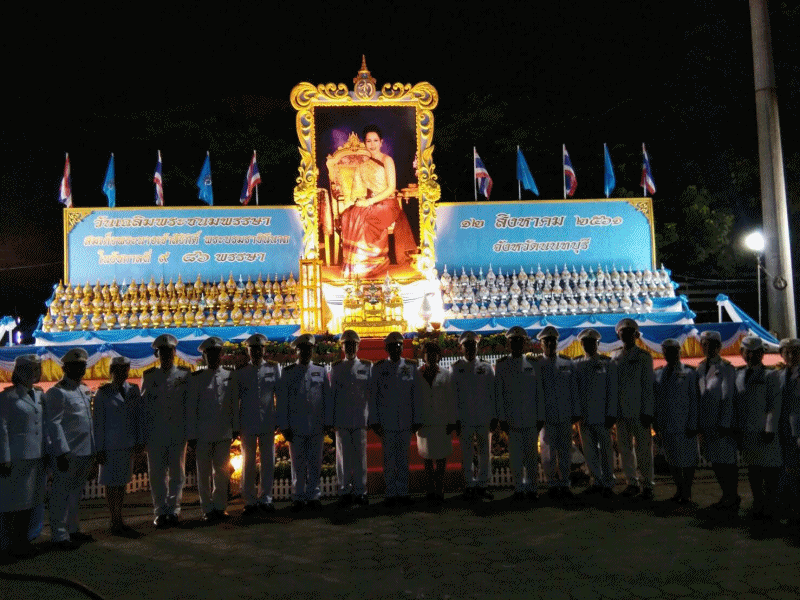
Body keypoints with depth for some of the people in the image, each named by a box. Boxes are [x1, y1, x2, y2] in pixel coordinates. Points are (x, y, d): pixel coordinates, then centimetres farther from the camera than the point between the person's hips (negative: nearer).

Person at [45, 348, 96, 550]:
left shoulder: (85, 390, 15)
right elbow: (53, 425, -13)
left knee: (76, 493, 17)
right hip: (68, 453, -8)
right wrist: (61, 453, -17)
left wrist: (93, 450, 17)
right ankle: (60, 535, 11)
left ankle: (72, 529, 28)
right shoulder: (57, 392, -9)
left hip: (85, 452, 8)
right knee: (61, 495, 2)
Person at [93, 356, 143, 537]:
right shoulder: (103, 393, -4)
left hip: (129, 445, 4)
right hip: (111, 445, -4)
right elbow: (98, 422, -5)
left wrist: (139, 441, 5)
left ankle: (119, 523, 22)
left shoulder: (134, 390, 7)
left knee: (122, 483, 12)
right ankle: (116, 523, 10)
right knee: (112, 484, 1)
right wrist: (99, 449, -8)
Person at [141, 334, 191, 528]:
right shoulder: (148, 376, 6)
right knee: (157, 474, 5)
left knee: (177, 473, 6)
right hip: (155, 434, 0)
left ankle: (173, 510, 18)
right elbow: (143, 406, 6)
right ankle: (160, 512, 16)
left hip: (178, 432, 0)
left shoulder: (185, 374, 4)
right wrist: (143, 435, 4)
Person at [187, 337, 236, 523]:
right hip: (203, 434, -2)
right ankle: (207, 509, 18)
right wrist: (191, 435, -3)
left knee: (222, 472, 9)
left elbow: (234, 404, 10)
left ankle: (219, 507, 23)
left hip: (224, 433, 2)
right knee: (204, 473, 6)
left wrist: (235, 427, 8)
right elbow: (191, 408, -1)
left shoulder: (230, 377, 5)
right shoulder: (195, 379, -1)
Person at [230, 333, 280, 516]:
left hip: (268, 423, 1)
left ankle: (265, 498, 21)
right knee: (248, 463, 6)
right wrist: (236, 424, 2)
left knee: (268, 462, 7)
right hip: (248, 425, -1)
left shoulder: (274, 368, 4)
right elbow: (234, 399, 6)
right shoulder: (240, 373, 3)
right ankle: (250, 501, 17)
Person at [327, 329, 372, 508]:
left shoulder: (367, 366, 5)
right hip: (342, 420, 0)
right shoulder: (336, 368, 6)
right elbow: (332, 394, 6)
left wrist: (372, 418, 2)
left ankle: (360, 491, 15)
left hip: (361, 420, 0)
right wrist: (331, 420, 4)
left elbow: (372, 393, 5)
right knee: (343, 457, 6)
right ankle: (345, 491, 17)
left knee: (360, 456, 4)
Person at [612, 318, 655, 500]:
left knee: (644, 450, 1)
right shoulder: (615, 357, 10)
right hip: (621, 412, 4)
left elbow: (648, 386, -3)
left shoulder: (644, 357, 0)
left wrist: (647, 412, -8)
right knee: (625, 448, 9)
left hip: (639, 412, -4)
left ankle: (648, 485, 11)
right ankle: (632, 483, 19)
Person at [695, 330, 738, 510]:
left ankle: (732, 498, 14)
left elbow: (727, 399, -11)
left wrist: (724, 425, -14)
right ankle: (726, 495, 24)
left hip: (722, 422, -6)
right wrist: (698, 422, 10)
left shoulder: (725, 368, -9)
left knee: (727, 461, 1)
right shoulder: (701, 367, 10)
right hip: (706, 422, 6)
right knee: (714, 461, 12)